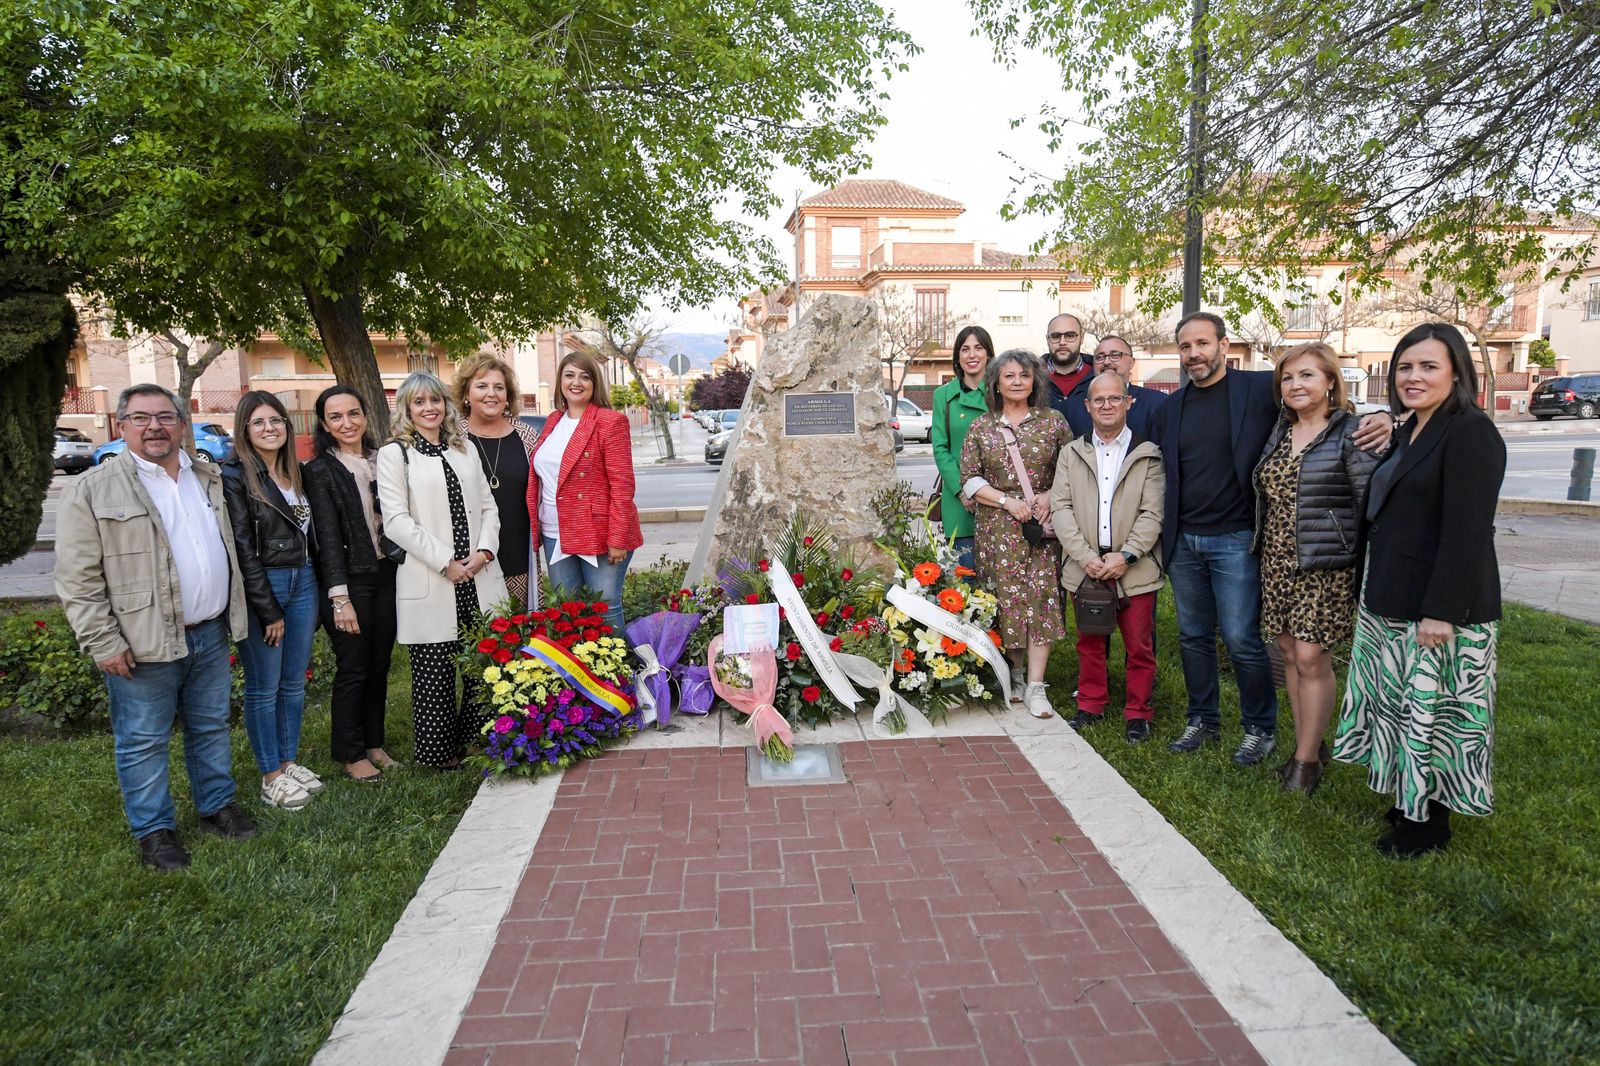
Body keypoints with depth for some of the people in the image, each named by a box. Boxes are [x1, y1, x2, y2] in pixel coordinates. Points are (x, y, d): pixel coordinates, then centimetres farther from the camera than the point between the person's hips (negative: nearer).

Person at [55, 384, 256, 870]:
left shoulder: (209, 479, 10)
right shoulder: (93, 491, -7)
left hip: (212, 634, 5)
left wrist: (232, 615, 15)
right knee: (144, 740, 6)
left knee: (211, 728, 16)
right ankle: (153, 830, 20)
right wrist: (102, 642, -12)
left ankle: (217, 805, 32)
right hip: (144, 644, -5)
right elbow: (78, 578, -9)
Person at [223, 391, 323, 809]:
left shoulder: (296, 473, 10)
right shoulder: (235, 476, -9)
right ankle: (271, 776, 16)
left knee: (294, 683, 14)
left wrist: (318, 591, 7)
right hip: (261, 587, -6)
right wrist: (269, 611, -14)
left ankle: (288, 761, 27)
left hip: (303, 582, 6)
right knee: (264, 687, 5)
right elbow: (243, 548, -13)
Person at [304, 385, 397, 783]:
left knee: (380, 664, 13)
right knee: (353, 668, 4)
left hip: (386, 575, 5)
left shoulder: (381, 459, 7)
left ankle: (374, 742, 28)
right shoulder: (320, 470, -7)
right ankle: (350, 754, 19)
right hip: (350, 580, -5)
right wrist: (340, 598, -17)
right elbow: (328, 536, -12)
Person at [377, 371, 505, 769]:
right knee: (435, 675, 3)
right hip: (430, 586, -4)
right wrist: (446, 563, -12)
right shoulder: (395, 453, 1)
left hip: (479, 580, 4)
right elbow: (396, 521, -9)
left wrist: (484, 551, -4)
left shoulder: (463, 450, 16)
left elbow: (488, 507, 14)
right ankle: (439, 754, 18)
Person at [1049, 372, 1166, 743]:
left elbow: (1152, 513, -5)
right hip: (1085, 567, 2)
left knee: (1139, 645, 4)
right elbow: (1061, 507, 0)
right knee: (1089, 642, 12)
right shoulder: (1071, 453, 9)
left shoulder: (1147, 454, 2)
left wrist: (1125, 555, -16)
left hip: (1134, 569, -2)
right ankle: (1091, 705, 26)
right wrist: (1086, 556, -11)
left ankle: (1138, 712, 18)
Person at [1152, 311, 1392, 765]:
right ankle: (1203, 721, 29)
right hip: (1184, 541, 5)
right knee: (1193, 637, 13)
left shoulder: (1262, 388, -5)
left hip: (1236, 540, -5)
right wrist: (1164, 524, 8)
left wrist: (1378, 420, -24)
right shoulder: (1171, 407, 9)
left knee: (1242, 640, -2)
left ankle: (1261, 728, 18)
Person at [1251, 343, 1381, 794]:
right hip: (1277, 561, 7)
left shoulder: (1351, 434, -8)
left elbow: (1370, 502, -10)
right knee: (1290, 654, 10)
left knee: (1311, 658, -5)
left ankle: (1307, 759, 9)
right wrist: (1263, 550, 15)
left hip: (1325, 566, -6)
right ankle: (1311, 745, 24)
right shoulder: (1280, 432, 11)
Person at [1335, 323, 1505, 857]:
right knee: (1402, 704, 17)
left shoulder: (1470, 433, -15)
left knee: (1432, 709, 3)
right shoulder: (1411, 432, 13)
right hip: (1394, 603, 9)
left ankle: (1429, 824, 18)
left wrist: (1441, 611, -24)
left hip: (1439, 610, -9)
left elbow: (1466, 531, -22)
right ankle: (1409, 803, 32)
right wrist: (1374, 593, 17)